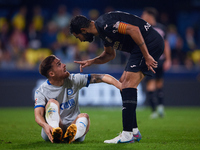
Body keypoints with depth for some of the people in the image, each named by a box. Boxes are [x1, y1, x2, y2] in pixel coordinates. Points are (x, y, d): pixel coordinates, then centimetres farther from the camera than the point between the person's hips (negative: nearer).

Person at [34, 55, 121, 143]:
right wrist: (45, 125, -43)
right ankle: (55, 133, -54)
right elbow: (38, 114, -19)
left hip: (74, 126, 3)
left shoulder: (73, 80, 3)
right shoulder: (41, 92, -5)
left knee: (84, 116, -28)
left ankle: (71, 136, -63)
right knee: (52, 102, -24)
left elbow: (102, 77, 3)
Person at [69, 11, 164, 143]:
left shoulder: (104, 24, -17)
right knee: (123, 85, 12)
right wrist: (91, 62, 17)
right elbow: (110, 54, 31)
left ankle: (127, 135, -19)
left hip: (150, 43, -11)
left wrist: (147, 56, -25)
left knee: (128, 85, -15)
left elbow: (134, 29, -26)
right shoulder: (102, 30, 16)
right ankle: (134, 131, 13)